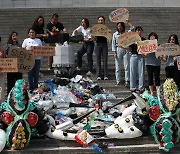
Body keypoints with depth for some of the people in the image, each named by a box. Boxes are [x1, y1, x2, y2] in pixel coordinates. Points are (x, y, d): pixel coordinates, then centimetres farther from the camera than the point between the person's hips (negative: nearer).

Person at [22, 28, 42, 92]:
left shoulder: (38, 40, 13)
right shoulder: (26, 40, 10)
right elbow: (22, 49, 5)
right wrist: (28, 49, -14)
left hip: (37, 59, 1)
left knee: (36, 74, 3)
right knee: (30, 74, -2)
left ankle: (36, 88, 13)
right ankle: (31, 88, 5)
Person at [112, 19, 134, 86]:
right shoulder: (115, 34, 5)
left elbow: (132, 28, -4)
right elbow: (113, 44, 4)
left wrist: (128, 22, -4)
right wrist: (114, 52, -3)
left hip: (126, 50, 0)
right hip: (118, 50, 0)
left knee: (127, 66, -2)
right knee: (118, 66, 3)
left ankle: (127, 80, 1)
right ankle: (118, 80, 10)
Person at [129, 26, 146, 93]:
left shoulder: (144, 40, 7)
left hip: (141, 57, 0)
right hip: (133, 56, 0)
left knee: (141, 72, 1)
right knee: (133, 72, 2)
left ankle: (141, 88, 8)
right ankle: (133, 87, 11)